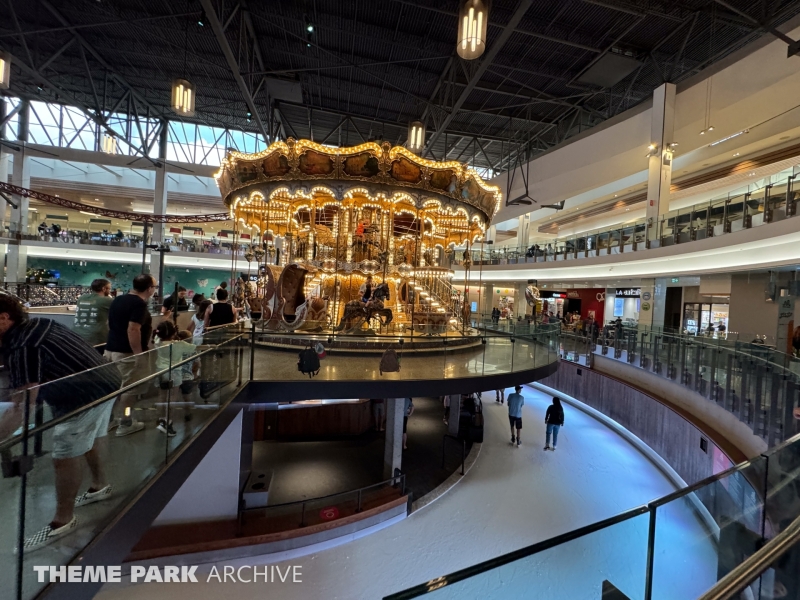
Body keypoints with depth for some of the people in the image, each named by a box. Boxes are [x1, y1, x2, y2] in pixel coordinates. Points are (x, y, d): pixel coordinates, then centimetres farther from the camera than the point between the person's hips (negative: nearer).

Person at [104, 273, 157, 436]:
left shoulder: (118, 299, 10)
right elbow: (133, 330, -27)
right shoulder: (139, 304, -19)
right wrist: (138, 354, -23)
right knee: (129, 388, 3)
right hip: (127, 353, -9)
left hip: (111, 349, 9)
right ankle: (125, 424, 13)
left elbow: (110, 324, 19)